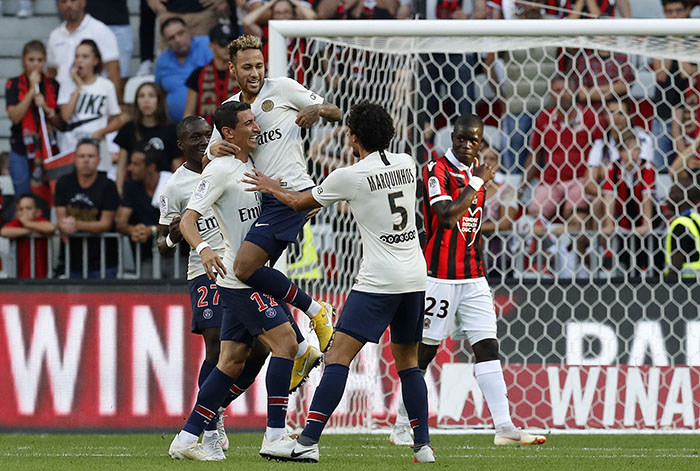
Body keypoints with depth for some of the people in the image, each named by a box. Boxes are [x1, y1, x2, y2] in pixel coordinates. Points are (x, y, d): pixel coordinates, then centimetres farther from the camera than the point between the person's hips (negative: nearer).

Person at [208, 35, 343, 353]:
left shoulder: (283, 88, 2)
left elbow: (336, 113, 7)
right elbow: (208, 162, 16)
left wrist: (318, 109, -16)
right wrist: (215, 149, -7)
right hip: (265, 198, 8)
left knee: (245, 268, -20)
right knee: (261, 278, 5)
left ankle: (316, 312, -9)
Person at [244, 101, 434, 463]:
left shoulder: (349, 176, -9)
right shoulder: (406, 164, 7)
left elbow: (299, 203, 7)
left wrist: (273, 188, 28)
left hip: (379, 280, -7)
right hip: (415, 275, 7)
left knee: (338, 356, -8)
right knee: (408, 362, 15)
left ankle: (308, 441, -15)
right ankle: (423, 445, 12)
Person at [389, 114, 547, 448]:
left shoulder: (477, 173, 13)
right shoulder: (437, 170, -9)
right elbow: (447, 216, -24)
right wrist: (476, 183, -17)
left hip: (472, 278, 7)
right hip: (440, 277, -7)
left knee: (487, 347, -2)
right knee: (424, 351, 0)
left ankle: (504, 427, -7)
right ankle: (401, 428, 9)